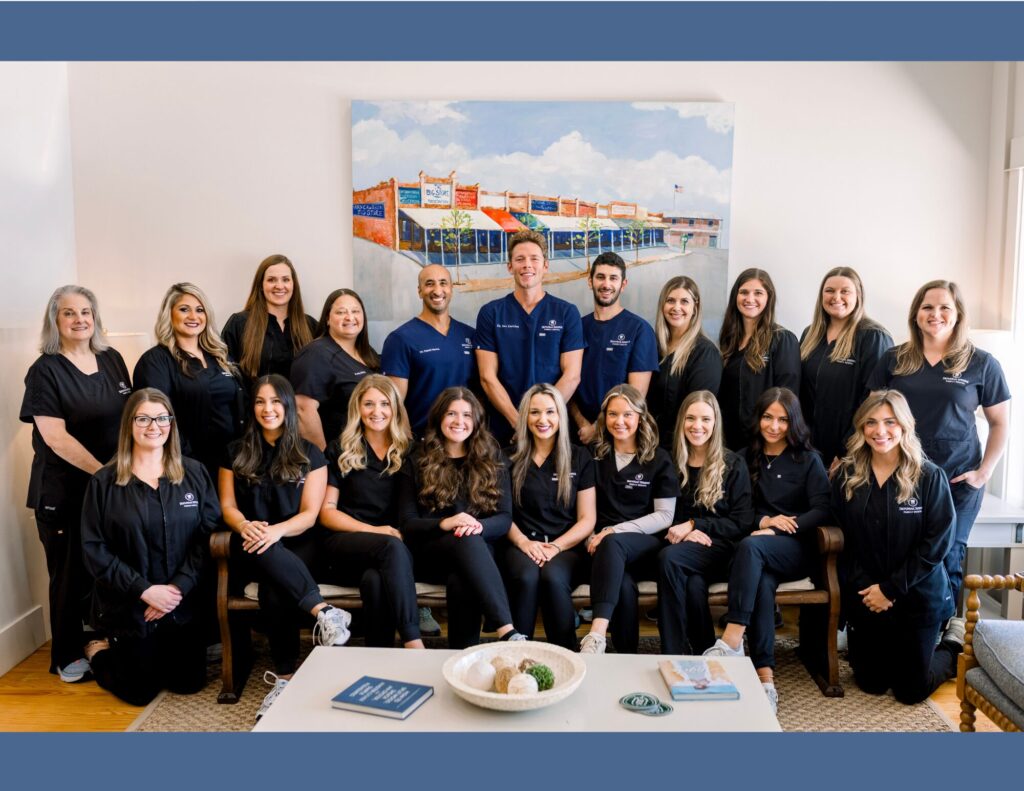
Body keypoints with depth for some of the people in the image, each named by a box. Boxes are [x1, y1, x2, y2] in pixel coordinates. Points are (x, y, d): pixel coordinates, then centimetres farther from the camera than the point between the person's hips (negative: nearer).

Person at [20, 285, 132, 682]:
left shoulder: (112, 359, 6)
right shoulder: (45, 370, -9)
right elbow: (55, 437, -15)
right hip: (64, 489, -4)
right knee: (71, 572, 6)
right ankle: (68, 656, 23)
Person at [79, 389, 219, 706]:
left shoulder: (194, 473, -1)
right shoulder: (104, 482, -6)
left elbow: (209, 534, -6)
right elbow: (94, 549, -9)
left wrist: (179, 586, -16)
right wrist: (144, 590, -17)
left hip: (182, 603, 2)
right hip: (127, 606, -2)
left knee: (189, 683, 11)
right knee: (140, 692, 7)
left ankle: (128, 653, 40)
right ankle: (99, 653, 37)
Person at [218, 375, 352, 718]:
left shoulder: (309, 454, 7)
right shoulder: (236, 452, 14)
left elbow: (310, 514, 0)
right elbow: (227, 506, 8)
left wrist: (276, 530, -21)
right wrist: (246, 527, -16)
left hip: (296, 543, -1)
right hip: (254, 547, 1)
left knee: (274, 589, -36)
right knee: (269, 558, -39)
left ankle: (285, 677, -31)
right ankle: (324, 610, -46)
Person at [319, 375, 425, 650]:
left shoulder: (409, 451, 13)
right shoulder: (340, 450, 9)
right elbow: (327, 512, 5)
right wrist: (374, 530, -9)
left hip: (396, 543, 1)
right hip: (347, 543, -1)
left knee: (375, 579, -37)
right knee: (392, 547, -36)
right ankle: (414, 646, -40)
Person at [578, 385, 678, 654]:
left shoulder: (658, 459, 8)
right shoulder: (595, 456, 14)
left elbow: (664, 516, 1)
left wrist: (615, 530, -11)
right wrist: (592, 538, -9)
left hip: (645, 543, -2)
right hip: (604, 546, 2)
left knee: (613, 544, -38)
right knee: (623, 584, -34)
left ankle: (597, 634, -49)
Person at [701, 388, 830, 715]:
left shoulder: (808, 460, 9)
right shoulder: (747, 458, 16)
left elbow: (823, 509, -4)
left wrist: (780, 528, -16)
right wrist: (765, 521, -9)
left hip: (797, 549, -2)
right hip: (760, 544, 2)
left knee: (750, 545, -36)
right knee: (762, 581, -35)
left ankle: (732, 639, -44)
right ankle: (765, 675, -41)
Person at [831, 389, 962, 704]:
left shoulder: (930, 476, -11)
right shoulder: (847, 475, -2)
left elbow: (937, 542, -14)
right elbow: (839, 537, -2)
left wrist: (891, 589, -15)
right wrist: (864, 587, -13)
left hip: (918, 598, -3)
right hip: (863, 598, 3)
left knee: (911, 691, 7)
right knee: (871, 684, 13)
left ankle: (953, 646, 34)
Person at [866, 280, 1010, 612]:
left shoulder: (981, 363, 1)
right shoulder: (894, 360, 4)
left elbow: (1000, 423, 6)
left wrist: (984, 472, -3)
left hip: (958, 479, -1)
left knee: (946, 558, 5)